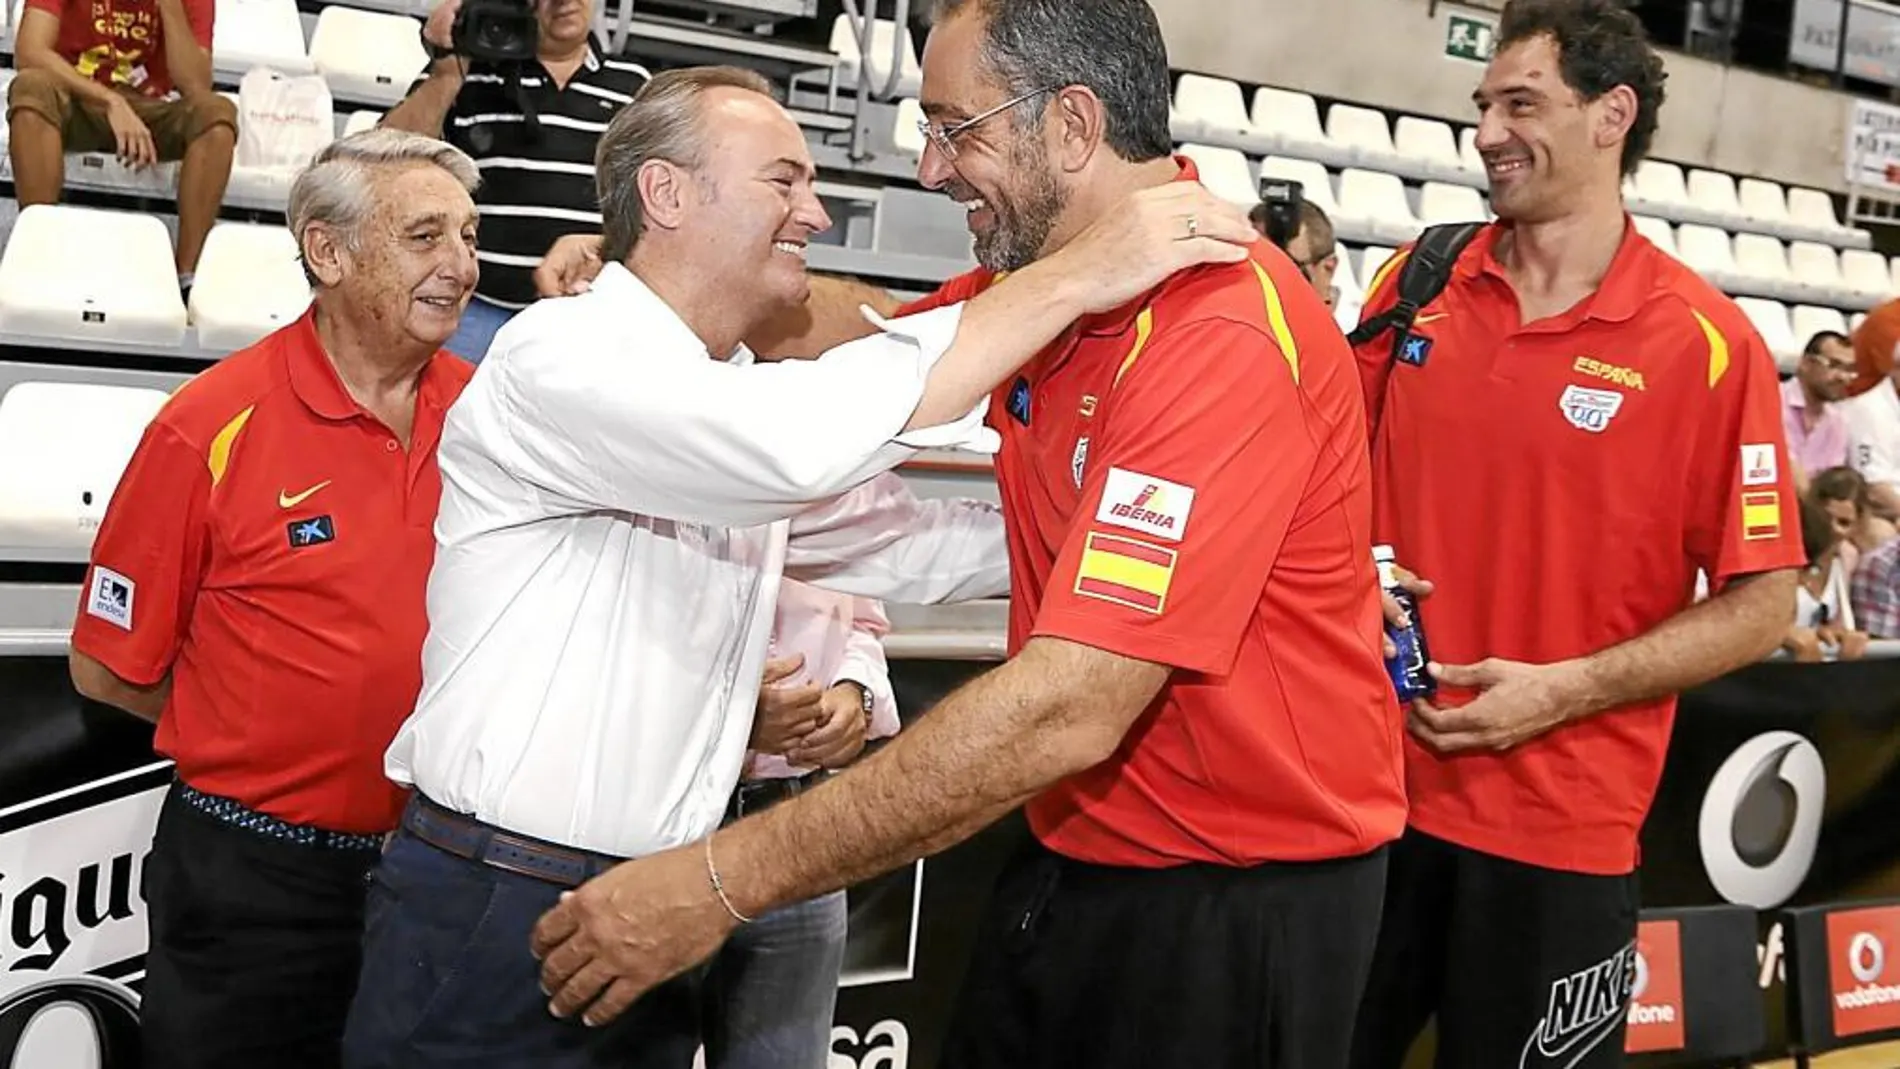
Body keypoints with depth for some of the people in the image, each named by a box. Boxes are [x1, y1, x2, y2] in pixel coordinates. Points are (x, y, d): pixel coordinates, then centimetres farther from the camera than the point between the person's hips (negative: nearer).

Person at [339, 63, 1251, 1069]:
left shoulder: (741, 399, 10)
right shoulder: (560, 353, -17)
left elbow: (903, 541, 16)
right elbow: (800, 442, -33)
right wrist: (1073, 277, -28)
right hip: (495, 914, -8)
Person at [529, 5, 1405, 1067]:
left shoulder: (1227, 334, -26)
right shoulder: (1037, 283, 2)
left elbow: (1067, 711, -31)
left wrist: (724, 879, -29)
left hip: (1238, 904, -7)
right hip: (1072, 863, 8)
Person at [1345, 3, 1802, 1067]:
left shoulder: (1707, 343, -9)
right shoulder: (1420, 283, 2)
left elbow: (1761, 605, -7)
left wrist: (1564, 690, -16)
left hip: (1558, 827, -3)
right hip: (1371, 780, 4)